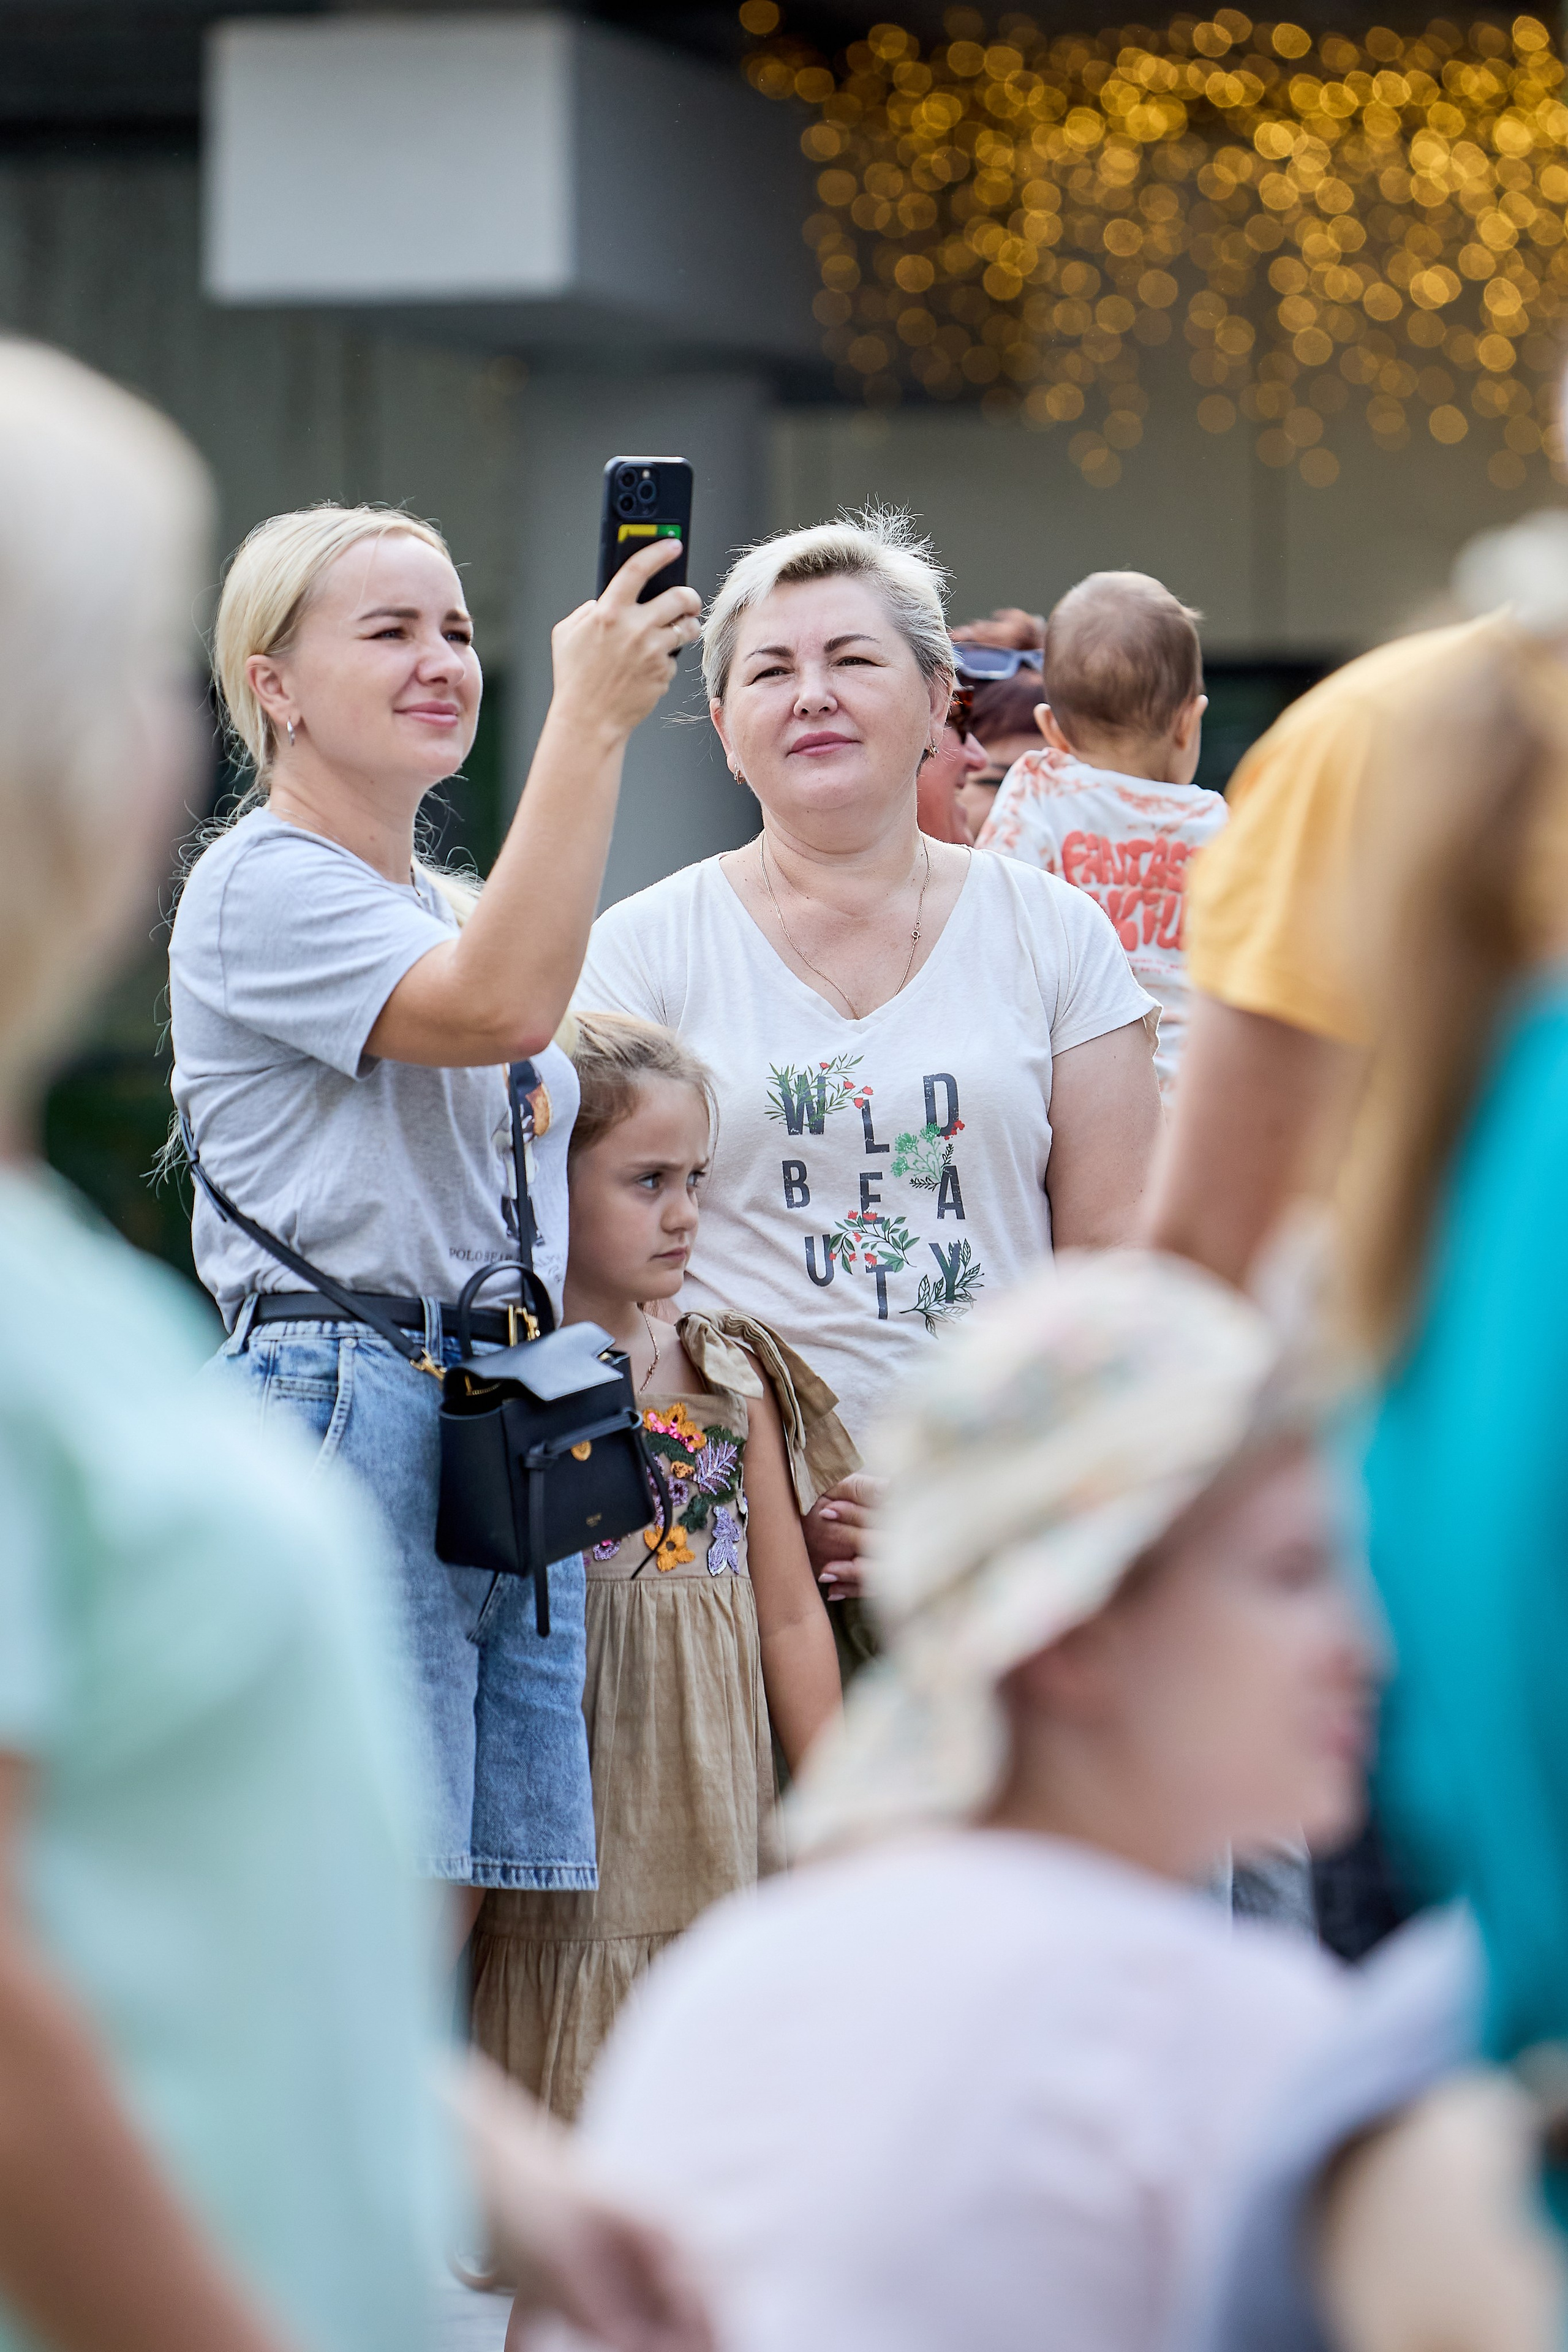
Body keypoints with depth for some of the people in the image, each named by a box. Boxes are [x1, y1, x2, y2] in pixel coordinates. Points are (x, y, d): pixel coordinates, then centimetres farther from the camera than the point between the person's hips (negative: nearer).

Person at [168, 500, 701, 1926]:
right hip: (341, 1417, -9)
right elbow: (502, 1005, -23)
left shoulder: (447, 909, 23)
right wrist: (590, 723, -23)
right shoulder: (263, 885, -6)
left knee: (480, 1914, 2)